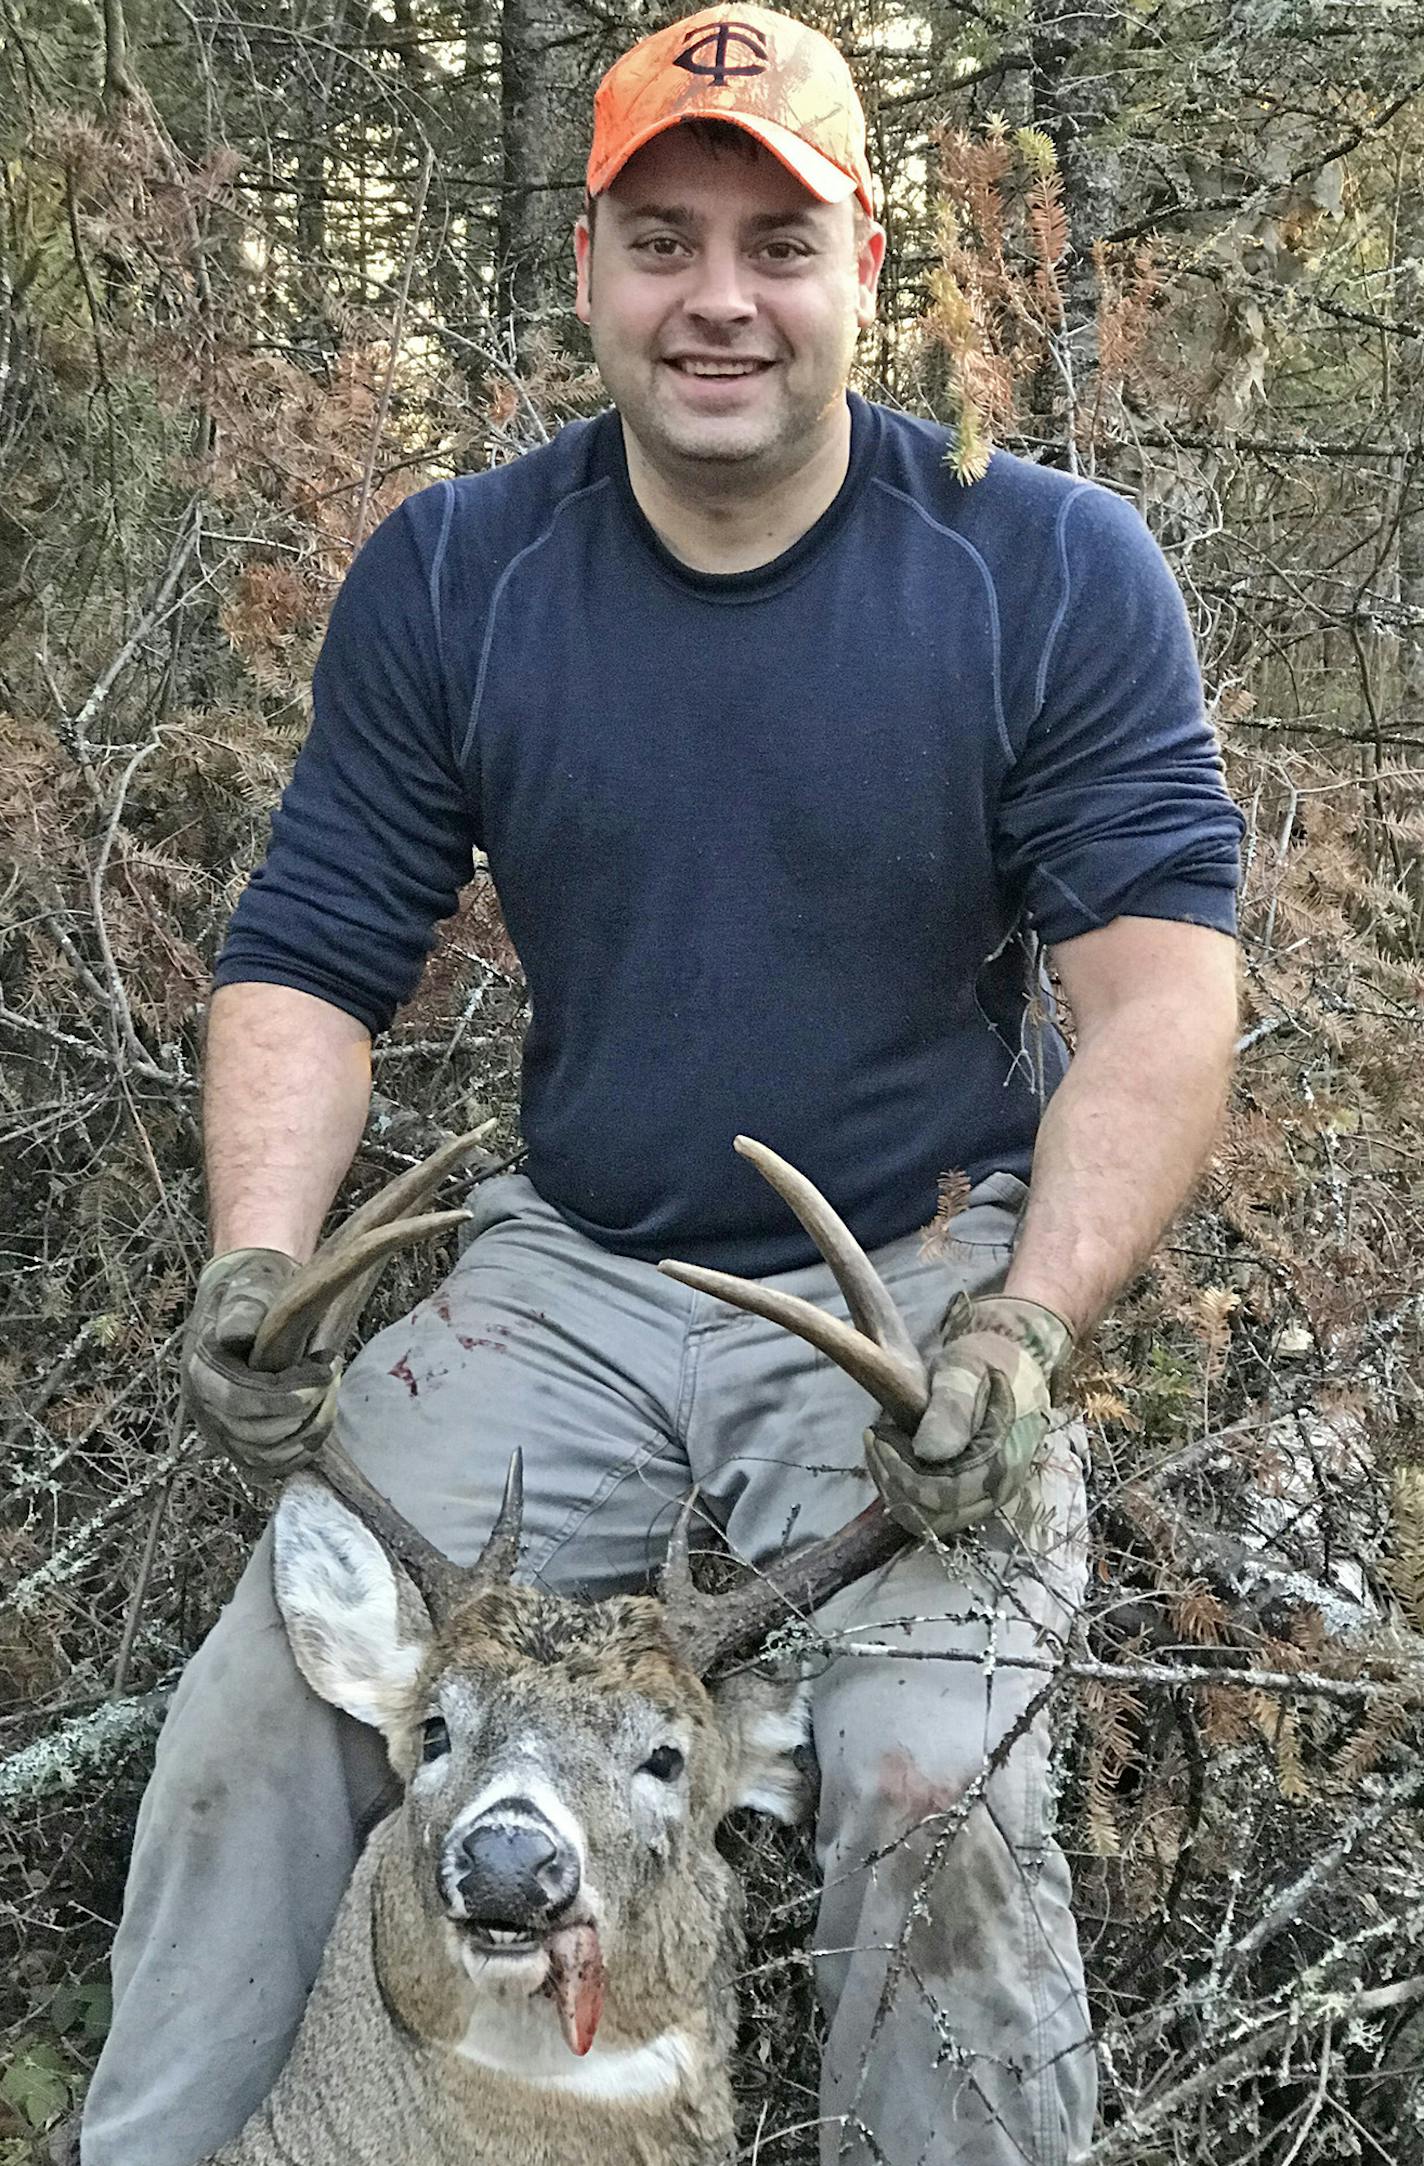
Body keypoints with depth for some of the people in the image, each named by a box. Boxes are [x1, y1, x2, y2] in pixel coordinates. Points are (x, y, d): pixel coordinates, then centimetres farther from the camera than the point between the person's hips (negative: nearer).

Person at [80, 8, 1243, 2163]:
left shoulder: (1055, 576, -6)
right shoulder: (445, 577, 2)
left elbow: (1160, 982, -10)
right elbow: (310, 960, 3)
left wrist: (1031, 1321, -25)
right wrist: (259, 1261, -15)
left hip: (914, 1276, -2)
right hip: (566, 1271, 3)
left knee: (934, 1792, -23)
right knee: (265, 1715, -10)